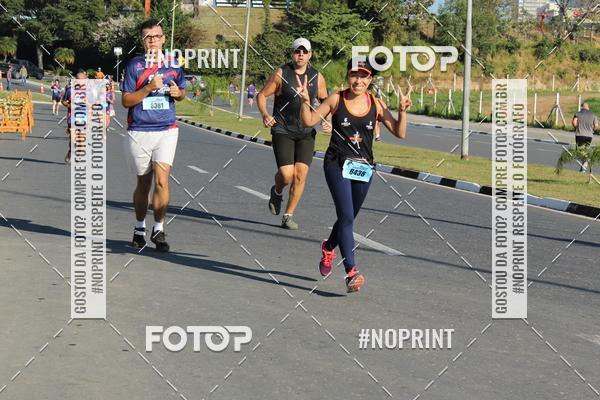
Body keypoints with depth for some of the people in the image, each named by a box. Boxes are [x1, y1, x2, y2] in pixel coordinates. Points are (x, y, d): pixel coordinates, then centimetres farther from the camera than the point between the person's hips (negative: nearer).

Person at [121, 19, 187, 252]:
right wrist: (149, 88, -18)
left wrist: (177, 93, -3)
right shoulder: (134, 65, -1)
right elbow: (126, 101, -5)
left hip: (166, 131, 0)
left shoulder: (173, 65, 6)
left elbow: (182, 93, 20)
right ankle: (139, 228, 28)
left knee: (161, 181, -13)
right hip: (139, 132, 0)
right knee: (143, 183, 10)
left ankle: (158, 230, -3)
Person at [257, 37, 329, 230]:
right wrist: (265, 115, -16)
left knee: (301, 175, -5)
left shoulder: (317, 77, 5)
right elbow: (261, 95, 1)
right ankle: (277, 192, 24)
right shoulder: (281, 74, -5)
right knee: (286, 174, -13)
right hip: (283, 131, -3)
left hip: (306, 133, 3)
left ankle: (288, 216, 9)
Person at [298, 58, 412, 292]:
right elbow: (308, 122, 0)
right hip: (337, 164, -3)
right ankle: (351, 271, -19)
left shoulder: (376, 105, 2)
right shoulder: (336, 100, -3)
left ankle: (328, 247, 47)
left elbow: (400, 133, 1)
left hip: (363, 167, 3)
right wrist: (305, 101, -16)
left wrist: (402, 111, -15)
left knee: (348, 218, 16)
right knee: (346, 216, -16)